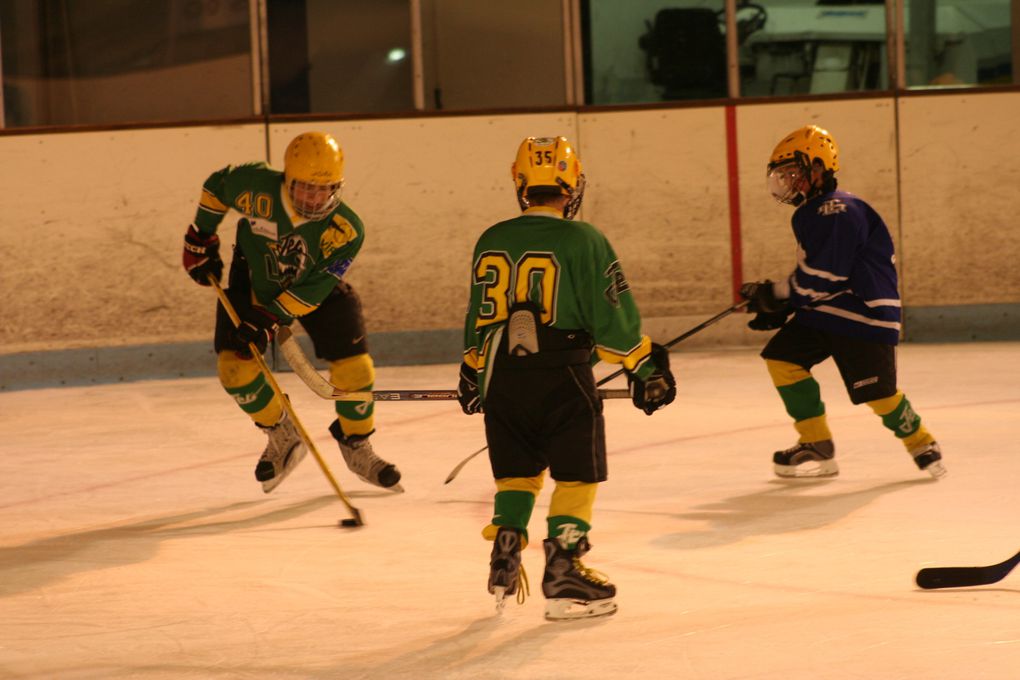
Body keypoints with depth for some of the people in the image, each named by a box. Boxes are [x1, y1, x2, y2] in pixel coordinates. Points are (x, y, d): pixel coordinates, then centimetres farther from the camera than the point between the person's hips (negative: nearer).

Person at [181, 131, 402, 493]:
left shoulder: (346, 231, -30)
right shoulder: (255, 188, -30)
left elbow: (312, 290, -27)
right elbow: (216, 187, -7)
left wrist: (270, 318, -32)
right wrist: (201, 237, 0)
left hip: (315, 290, -1)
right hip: (253, 280, 1)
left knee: (354, 367, -12)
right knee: (235, 369, -13)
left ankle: (356, 447, 15)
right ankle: (283, 439, 13)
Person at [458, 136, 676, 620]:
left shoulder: (491, 243, 6)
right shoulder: (583, 241, -9)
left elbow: (479, 316, 15)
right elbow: (613, 317, -8)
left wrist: (472, 371, 28)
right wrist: (646, 366, 4)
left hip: (503, 378, 5)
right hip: (562, 379, -5)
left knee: (518, 472, 19)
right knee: (577, 474, 3)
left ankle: (504, 564, 16)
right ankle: (563, 572, -3)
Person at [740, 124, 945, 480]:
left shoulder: (840, 212, -19)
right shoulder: (808, 214, 14)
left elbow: (824, 275, -24)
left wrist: (777, 293, -14)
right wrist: (779, 307, 8)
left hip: (865, 313, -10)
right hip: (823, 312, 10)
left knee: (877, 392, -9)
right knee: (781, 357, -2)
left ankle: (920, 441, 19)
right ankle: (817, 446, 5)